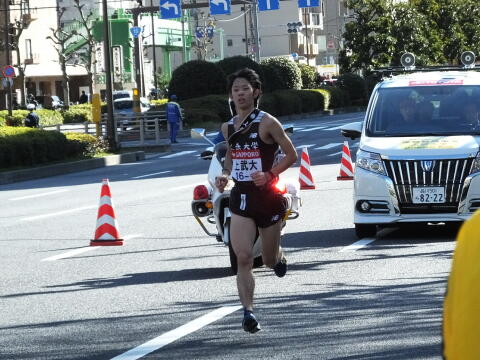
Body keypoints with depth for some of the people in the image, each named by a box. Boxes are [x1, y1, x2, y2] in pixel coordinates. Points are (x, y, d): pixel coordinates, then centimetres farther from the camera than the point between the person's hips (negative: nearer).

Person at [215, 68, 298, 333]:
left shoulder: (267, 123, -8)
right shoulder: (228, 127, 9)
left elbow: (291, 155, -5)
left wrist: (269, 175, -18)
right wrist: (225, 175, 5)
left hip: (267, 195, -3)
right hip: (241, 197, 3)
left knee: (269, 260, 10)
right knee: (243, 258, -13)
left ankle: (279, 257, 48)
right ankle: (248, 311, -15)